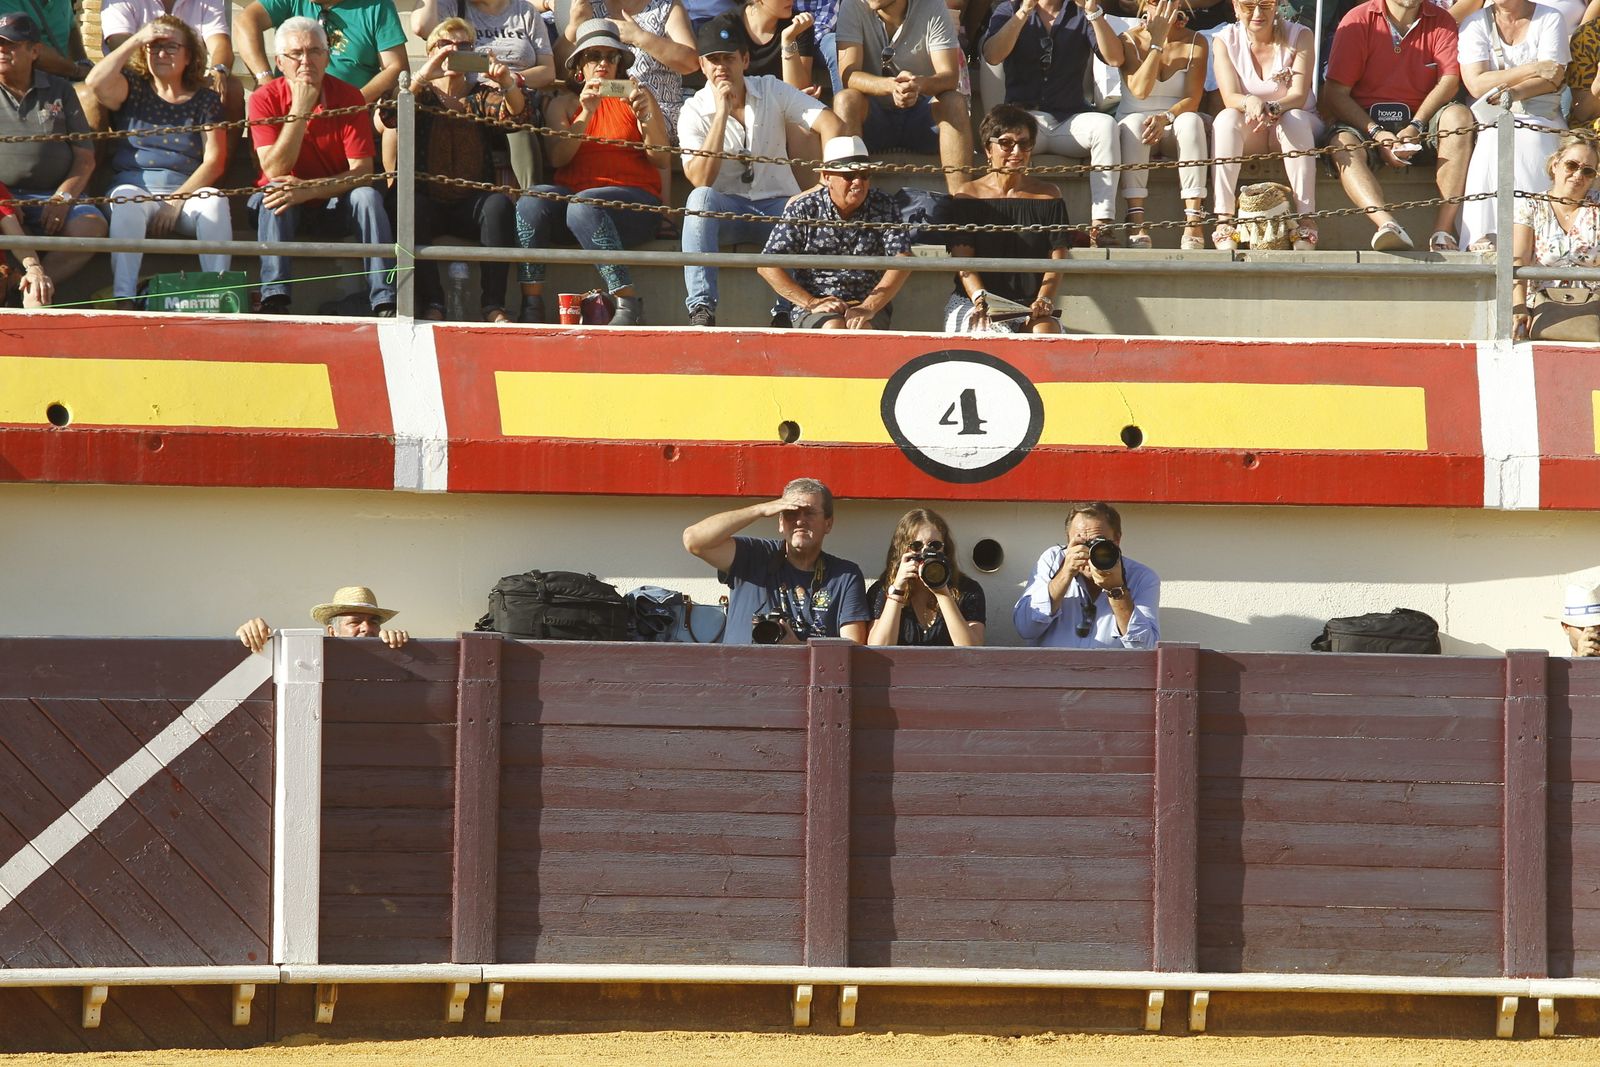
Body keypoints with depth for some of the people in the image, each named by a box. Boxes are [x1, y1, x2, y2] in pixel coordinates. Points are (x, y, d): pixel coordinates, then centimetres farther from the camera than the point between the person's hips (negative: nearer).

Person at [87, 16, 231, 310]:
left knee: (215, 201, -32)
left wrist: (178, 198, -13)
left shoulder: (205, 99, 13)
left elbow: (215, 160, 1)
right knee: (127, 198, -36)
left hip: (188, 192, 1)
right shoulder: (133, 89, 14)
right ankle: (123, 299, -47)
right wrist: (136, 40, -5)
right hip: (134, 185, -1)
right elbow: (96, 83, -9)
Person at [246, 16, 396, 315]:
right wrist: (300, 108, -26)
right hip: (286, 210, -1)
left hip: (334, 203, 1)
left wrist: (310, 189, -32)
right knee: (275, 192, -32)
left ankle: (385, 303, -36)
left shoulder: (349, 96, -10)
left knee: (367, 196, -28)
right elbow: (274, 172, -21)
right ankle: (274, 300, -42)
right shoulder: (265, 99, -11)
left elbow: (362, 172, -16)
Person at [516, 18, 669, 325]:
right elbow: (557, 157, 0)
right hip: (572, 193, 2)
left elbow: (662, 159, 5)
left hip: (633, 201, -2)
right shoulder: (563, 104, 18)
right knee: (532, 199, -29)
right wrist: (586, 114, -12)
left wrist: (645, 116, -12)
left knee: (582, 205, -36)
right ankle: (531, 304, -32)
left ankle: (629, 304, -39)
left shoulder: (635, 97, 15)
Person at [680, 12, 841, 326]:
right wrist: (722, 111, -19)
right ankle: (701, 310, -41)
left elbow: (831, 125, -7)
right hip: (727, 210, -1)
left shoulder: (772, 91, 2)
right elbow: (701, 180, -18)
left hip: (777, 205, 1)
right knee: (701, 198, -35)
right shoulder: (694, 111, -3)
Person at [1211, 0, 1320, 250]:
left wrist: (1273, 108, -42)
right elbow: (1229, 97, -17)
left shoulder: (1299, 36, -9)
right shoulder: (1225, 41, -6)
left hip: (1296, 122, -1)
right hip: (1248, 131, 1)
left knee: (1294, 120, -35)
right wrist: (1250, 103, -42)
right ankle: (1223, 221, -42)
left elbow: (1299, 95, -19)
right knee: (1226, 119, -31)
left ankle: (1306, 219, -41)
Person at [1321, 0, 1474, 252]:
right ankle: (1389, 226, -57)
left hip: (1421, 120, 2)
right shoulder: (1359, 21, -2)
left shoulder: (1440, 21, 5)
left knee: (1459, 116, -28)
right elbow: (1335, 93, -7)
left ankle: (1444, 232, -36)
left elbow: (1449, 80, -8)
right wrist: (1377, 134, -20)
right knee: (1342, 144, -34)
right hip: (1366, 121, -2)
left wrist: (1415, 127, -23)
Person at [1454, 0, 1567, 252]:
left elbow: (1554, 77, -2)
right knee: (1490, 144, -34)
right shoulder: (1475, 24, 9)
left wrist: (1513, 93, -20)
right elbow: (1476, 84, -4)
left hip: (1541, 119, 0)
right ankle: (1482, 238, -40)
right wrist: (1533, 70, -7)